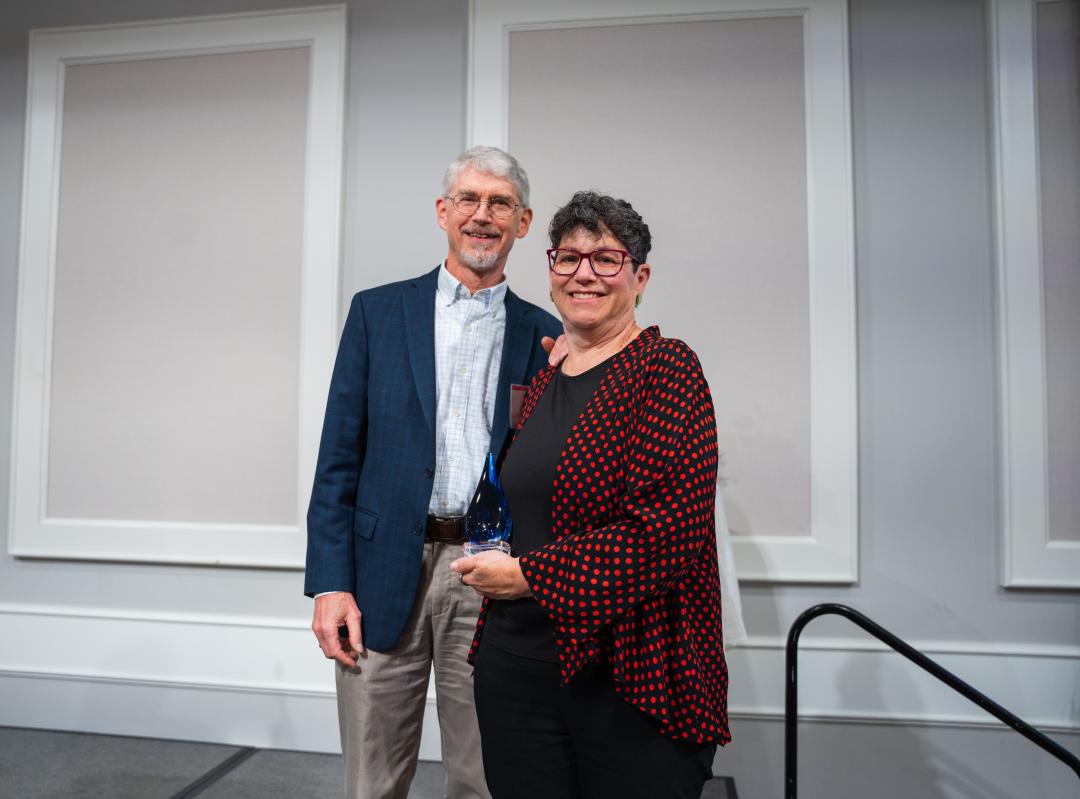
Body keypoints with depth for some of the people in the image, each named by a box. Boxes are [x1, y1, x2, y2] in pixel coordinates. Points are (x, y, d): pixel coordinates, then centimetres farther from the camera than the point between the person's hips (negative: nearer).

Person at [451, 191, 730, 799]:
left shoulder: (667, 368, -9)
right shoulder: (542, 381, 12)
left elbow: (669, 531, -19)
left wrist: (527, 574, -15)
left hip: (633, 678, -5)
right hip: (515, 665, 6)